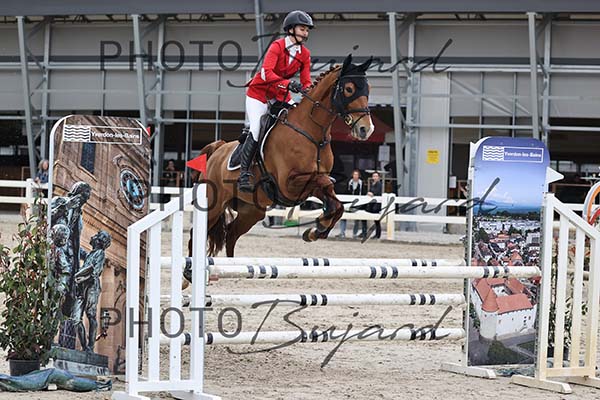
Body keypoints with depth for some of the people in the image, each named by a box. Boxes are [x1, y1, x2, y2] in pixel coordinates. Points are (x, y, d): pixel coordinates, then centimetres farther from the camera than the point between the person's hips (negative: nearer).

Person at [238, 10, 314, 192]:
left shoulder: (304, 54, -2)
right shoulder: (277, 46, -19)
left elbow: (306, 81, -4)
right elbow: (266, 72, -33)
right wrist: (288, 84, -45)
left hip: (281, 96, 6)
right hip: (259, 93, -6)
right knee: (256, 131, -16)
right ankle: (244, 174, -11)